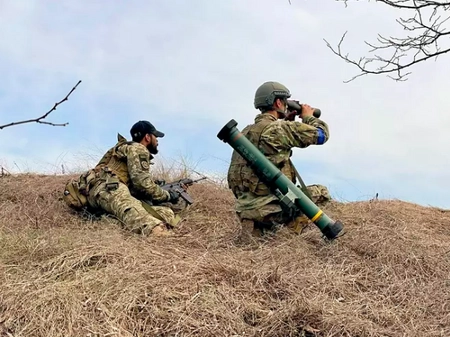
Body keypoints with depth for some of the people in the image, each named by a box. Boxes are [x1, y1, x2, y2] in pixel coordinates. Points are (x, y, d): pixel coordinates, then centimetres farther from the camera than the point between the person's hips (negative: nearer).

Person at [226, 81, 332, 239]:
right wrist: (308, 117, 14)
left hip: (245, 207, 8)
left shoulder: (246, 131, 13)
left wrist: (286, 121, 23)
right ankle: (291, 230, -2)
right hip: (270, 207, -8)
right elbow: (321, 134, -5)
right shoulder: (279, 128, -12)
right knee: (321, 192, 8)